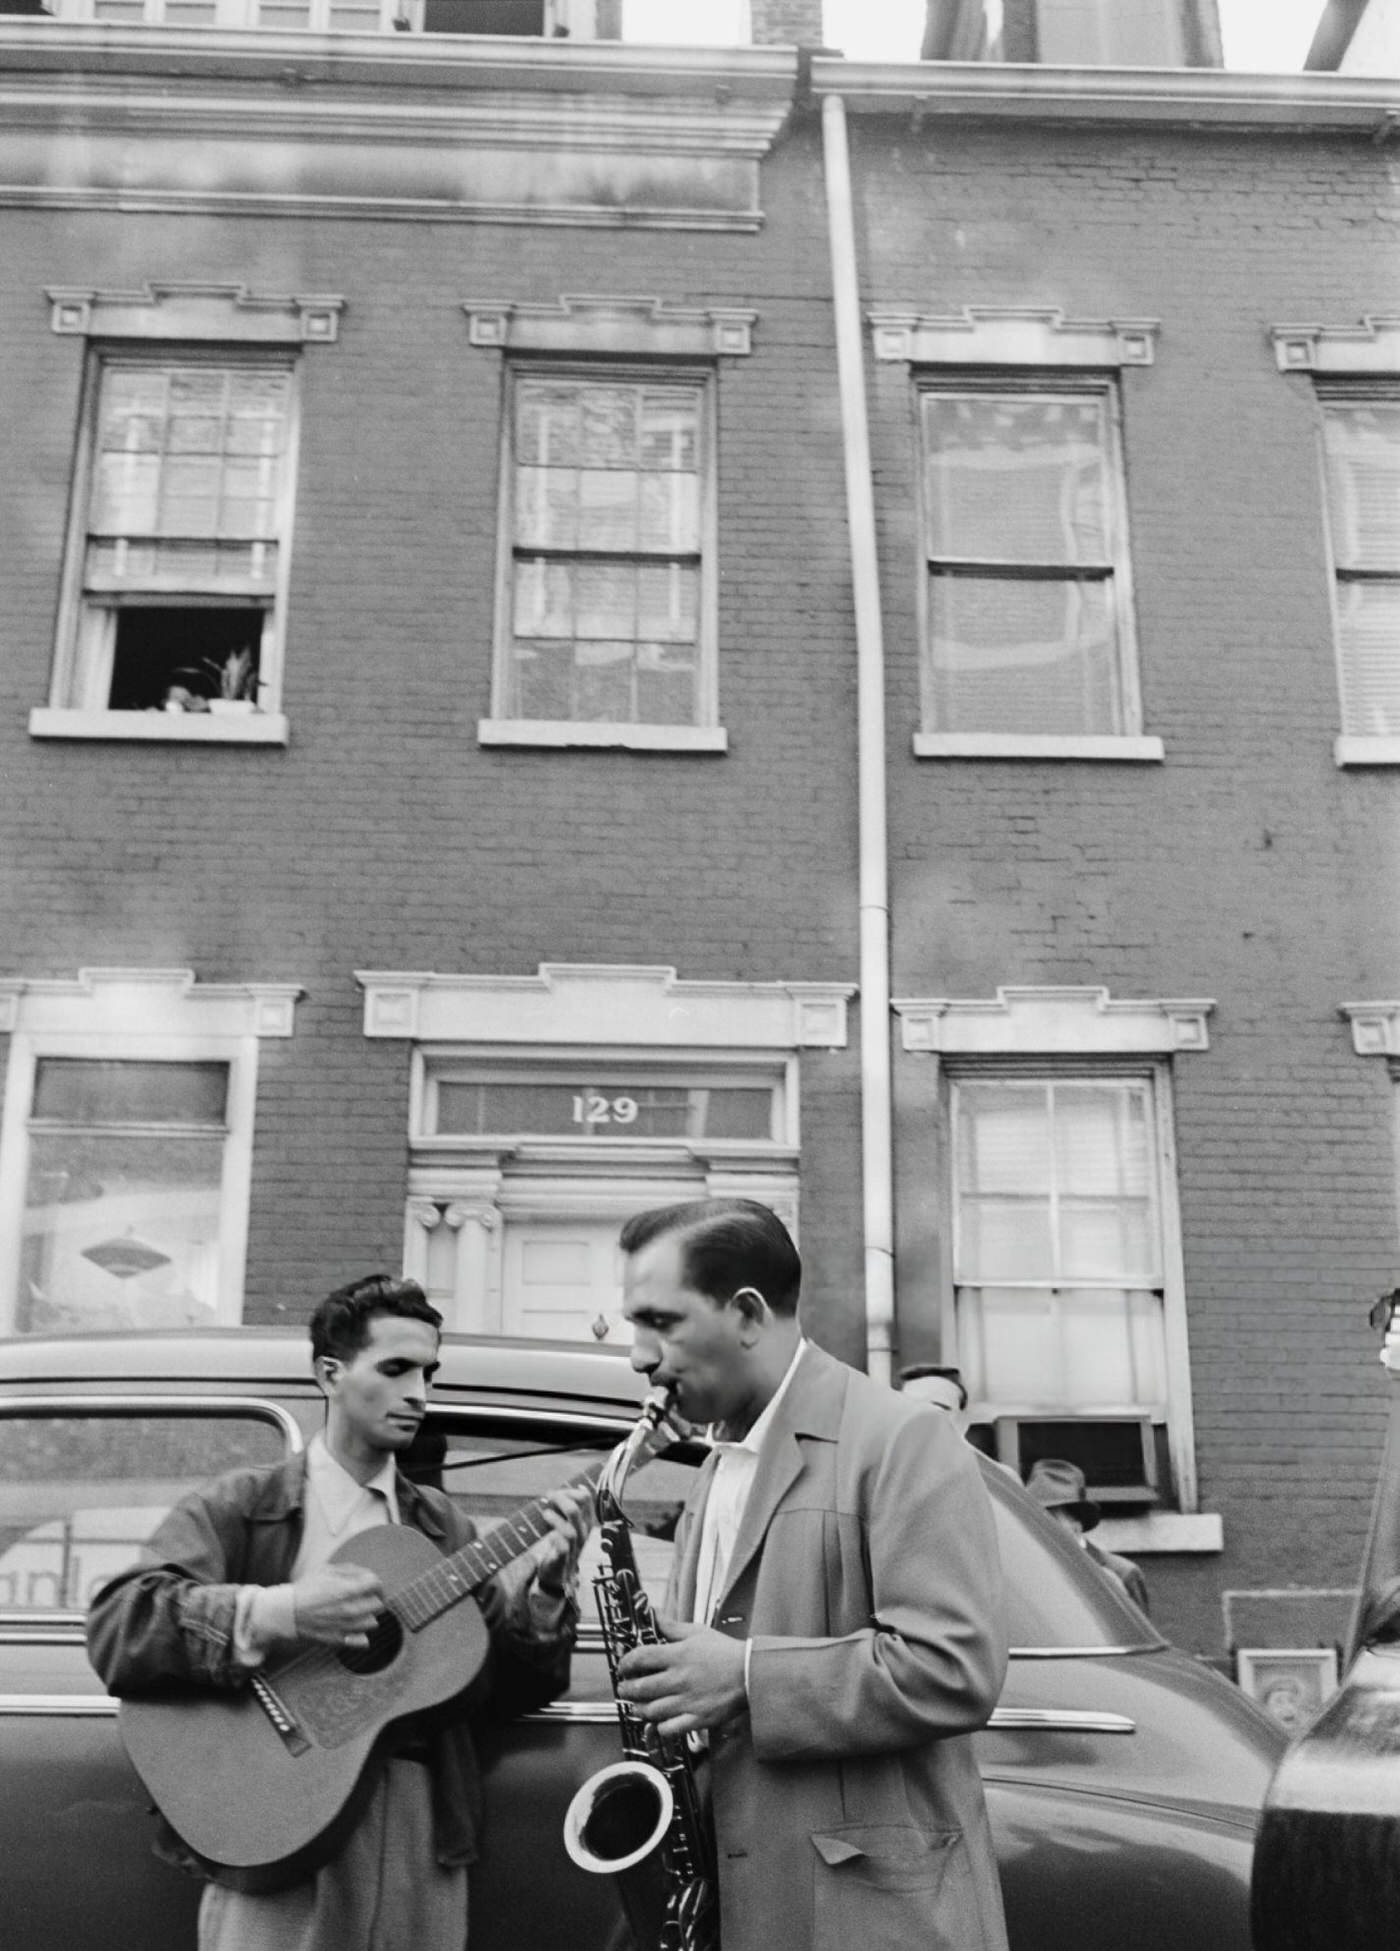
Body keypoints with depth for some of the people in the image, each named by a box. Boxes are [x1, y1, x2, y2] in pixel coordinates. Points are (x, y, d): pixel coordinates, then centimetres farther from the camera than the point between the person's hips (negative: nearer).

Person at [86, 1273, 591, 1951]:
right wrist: (278, 1615, -26)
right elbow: (114, 1630, -15)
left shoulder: (445, 1528, 9)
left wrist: (544, 1587, -11)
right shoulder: (236, 1507, -2)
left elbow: (508, 1690, 6)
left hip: (423, 1842, 4)